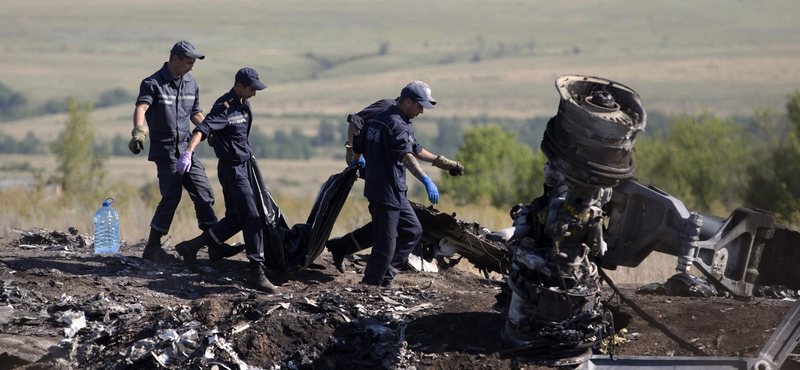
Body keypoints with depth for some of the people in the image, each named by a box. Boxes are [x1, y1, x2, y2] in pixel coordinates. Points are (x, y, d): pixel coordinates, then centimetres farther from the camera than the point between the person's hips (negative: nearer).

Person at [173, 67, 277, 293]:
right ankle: (256, 271, -18)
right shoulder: (224, 107, -17)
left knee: (235, 219, 11)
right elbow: (203, 129, -31)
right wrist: (188, 152, -44)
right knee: (252, 218, -15)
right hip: (232, 168, -10)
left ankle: (191, 248, 19)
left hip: (243, 166, 10)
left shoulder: (243, 105, 11)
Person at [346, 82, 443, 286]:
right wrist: (426, 180, -45)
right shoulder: (398, 125, -17)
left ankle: (385, 276, 16)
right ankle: (371, 285, 2)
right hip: (388, 192, -10)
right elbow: (406, 156, -34)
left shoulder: (376, 119, 13)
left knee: (413, 230, 16)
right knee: (386, 243, -4)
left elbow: (357, 147, 24)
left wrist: (357, 162, 47)